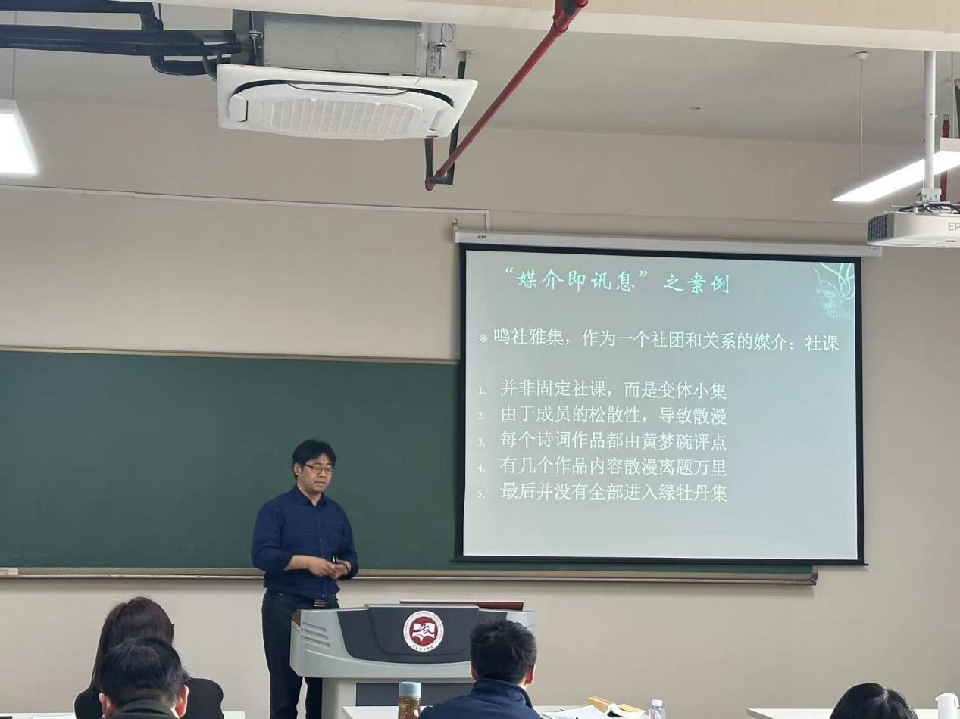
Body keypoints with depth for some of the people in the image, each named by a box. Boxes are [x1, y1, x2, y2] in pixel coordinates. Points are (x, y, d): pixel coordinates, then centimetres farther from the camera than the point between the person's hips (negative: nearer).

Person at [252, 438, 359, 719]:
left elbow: (351, 557, 17)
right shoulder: (275, 509, -4)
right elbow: (262, 555, -15)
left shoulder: (337, 512, 14)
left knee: (325, 686, 6)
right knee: (285, 688, 1)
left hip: (327, 607, 5)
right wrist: (306, 562, -21)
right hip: (285, 607, -5)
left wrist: (343, 567, -6)